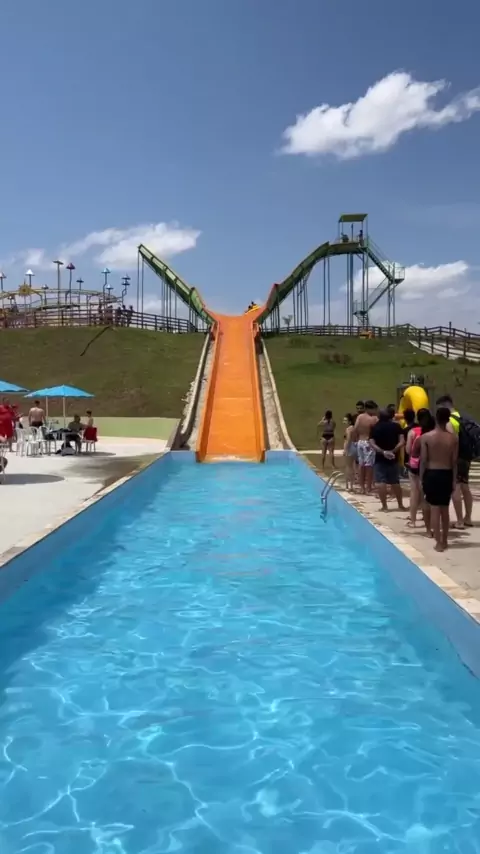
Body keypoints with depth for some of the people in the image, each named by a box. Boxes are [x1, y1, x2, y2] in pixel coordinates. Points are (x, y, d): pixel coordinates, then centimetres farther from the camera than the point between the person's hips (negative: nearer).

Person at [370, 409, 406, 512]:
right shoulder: (396, 426, 1)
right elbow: (402, 442, -10)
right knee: (395, 482, 13)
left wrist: (382, 452, -14)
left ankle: (384, 506, -2)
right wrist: (393, 451, -11)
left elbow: (372, 444, -11)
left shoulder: (375, 427, -1)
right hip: (393, 459, 2)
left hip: (380, 459, -2)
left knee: (380, 483, 0)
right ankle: (400, 505, 20)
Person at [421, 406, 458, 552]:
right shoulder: (453, 438, -3)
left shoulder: (426, 437, -9)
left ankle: (439, 542, 1)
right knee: (445, 508, 14)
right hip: (446, 475, 2)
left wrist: (422, 478, 1)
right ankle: (444, 540, 25)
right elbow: (454, 461, 0)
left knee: (435, 509, 2)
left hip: (431, 474, -2)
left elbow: (423, 460, -7)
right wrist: (454, 480, 8)